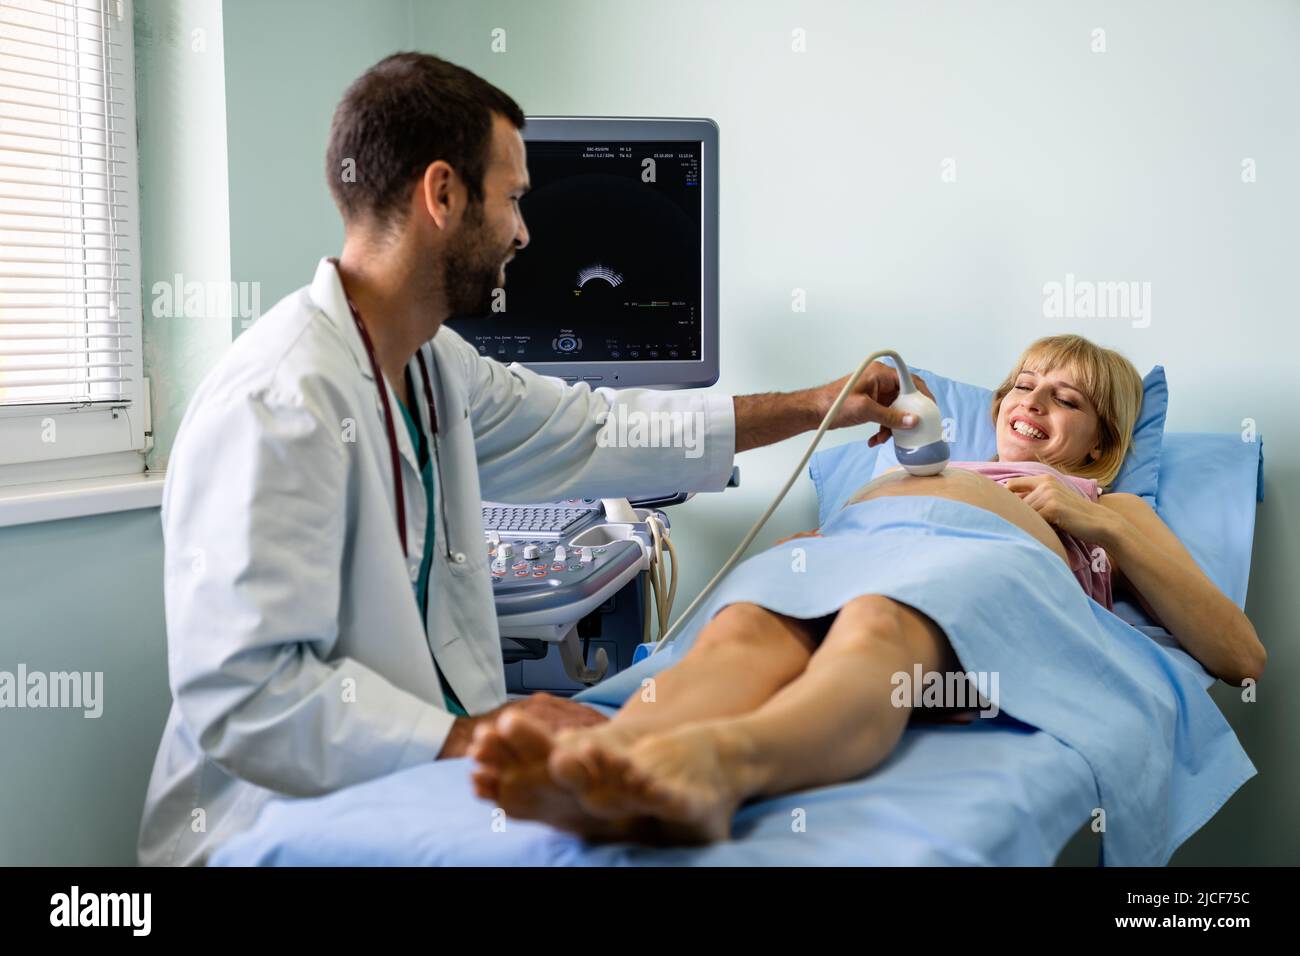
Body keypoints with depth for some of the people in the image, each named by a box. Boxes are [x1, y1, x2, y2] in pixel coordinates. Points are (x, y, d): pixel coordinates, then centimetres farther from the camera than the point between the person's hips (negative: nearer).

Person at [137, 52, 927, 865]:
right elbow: (243, 691, -26)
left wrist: (810, 407, 25)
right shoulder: (276, 406, -22)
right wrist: (462, 736, -30)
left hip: (408, 783, 8)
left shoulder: (436, 367, 6)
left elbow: (590, 432, 19)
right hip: (280, 824, -8)